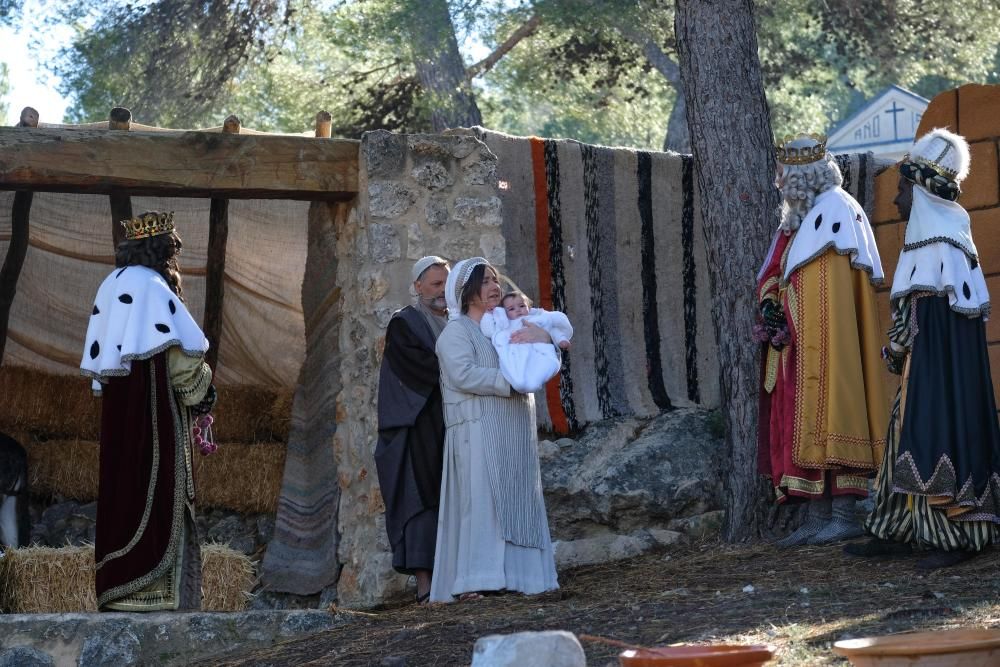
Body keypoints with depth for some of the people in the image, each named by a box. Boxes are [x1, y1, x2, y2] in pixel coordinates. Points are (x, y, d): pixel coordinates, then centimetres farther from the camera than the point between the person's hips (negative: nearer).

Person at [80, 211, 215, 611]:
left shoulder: (112, 286, 12)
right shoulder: (152, 288, -13)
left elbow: (96, 357, 15)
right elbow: (184, 353, -15)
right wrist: (201, 395, 0)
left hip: (118, 411, 9)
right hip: (155, 412, -9)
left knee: (122, 492, 10)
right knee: (156, 500, -7)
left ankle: (116, 593, 12)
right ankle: (152, 594, -9)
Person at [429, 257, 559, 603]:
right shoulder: (456, 332, -1)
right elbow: (464, 374, -16)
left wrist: (541, 335, -7)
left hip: (515, 435, 7)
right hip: (477, 431, -7)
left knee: (515, 502, 3)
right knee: (480, 500, -13)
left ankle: (512, 575, 3)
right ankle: (471, 582, -15)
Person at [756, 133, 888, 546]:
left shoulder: (836, 210, -9)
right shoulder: (802, 217, 19)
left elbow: (834, 291, -17)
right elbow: (779, 278, 22)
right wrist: (771, 306, 2)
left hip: (826, 342, -9)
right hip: (798, 347, 9)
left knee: (826, 416, -9)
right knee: (802, 424, 6)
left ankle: (843, 516, -7)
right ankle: (817, 518, 9)